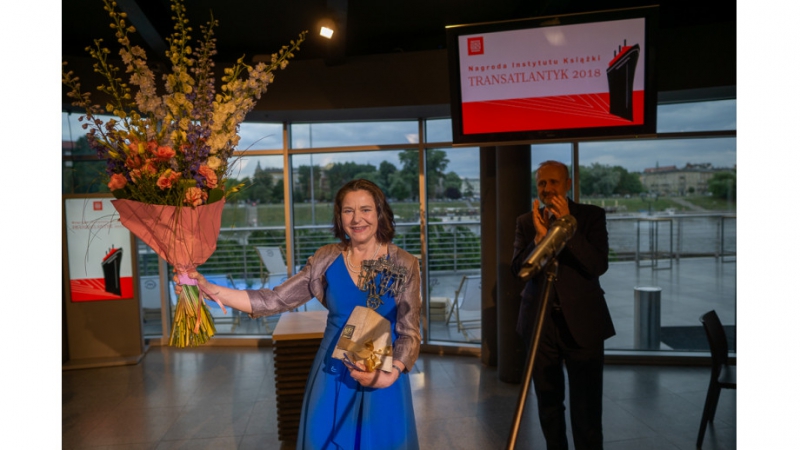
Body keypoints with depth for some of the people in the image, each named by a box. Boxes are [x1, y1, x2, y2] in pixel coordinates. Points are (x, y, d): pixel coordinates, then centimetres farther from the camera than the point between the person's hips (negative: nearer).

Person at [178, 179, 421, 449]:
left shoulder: (403, 265, -9)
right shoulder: (326, 259, -4)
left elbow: (410, 333, -9)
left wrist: (390, 374, -26)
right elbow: (276, 301, -6)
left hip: (383, 372, -2)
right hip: (333, 373, 2)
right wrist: (211, 291, -15)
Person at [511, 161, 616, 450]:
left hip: (582, 321, -2)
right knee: (548, 399, 13)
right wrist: (540, 235, -18)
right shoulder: (526, 222, 4)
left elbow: (598, 265, -12)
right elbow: (518, 270, -4)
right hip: (540, 322, 2)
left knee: (586, 403, 0)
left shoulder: (591, 215, -1)